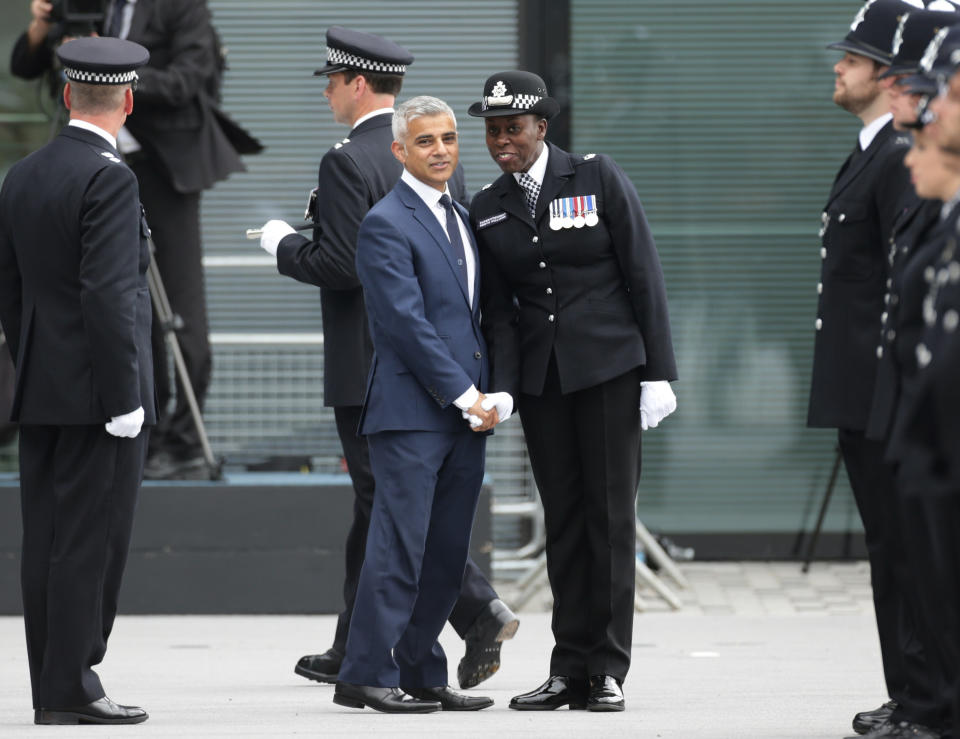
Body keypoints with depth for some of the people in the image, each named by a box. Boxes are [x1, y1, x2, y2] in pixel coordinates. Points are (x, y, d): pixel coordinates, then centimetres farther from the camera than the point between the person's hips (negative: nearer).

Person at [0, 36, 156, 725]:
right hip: (98, 394, -8)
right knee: (92, 541, -5)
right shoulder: (108, 178, -14)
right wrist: (125, 399, -17)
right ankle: (73, 687, -6)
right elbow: (108, 294, -20)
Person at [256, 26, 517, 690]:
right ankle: (353, 654, 21)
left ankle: (481, 610, -17)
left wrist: (284, 245, -3)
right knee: (375, 503, 15)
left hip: (369, 363, -8)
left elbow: (339, 265, -20)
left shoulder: (349, 163, -15)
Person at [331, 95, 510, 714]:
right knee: (400, 547, -9)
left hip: (468, 414, 8)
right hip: (412, 411, -8)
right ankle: (367, 675, -4)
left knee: (447, 556, 7)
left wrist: (496, 394, 7)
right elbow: (407, 322, -14)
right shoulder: (386, 224, -8)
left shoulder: (463, 218, 18)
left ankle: (421, 674, 13)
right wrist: (464, 395, -14)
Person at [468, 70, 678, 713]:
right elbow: (498, 309, 7)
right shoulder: (488, 208, 8)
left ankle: (608, 669, 1)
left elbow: (643, 274, -4)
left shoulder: (598, 177, -3)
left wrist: (658, 372, -8)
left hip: (609, 364, -4)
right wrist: (501, 387, -7)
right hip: (541, 376, 4)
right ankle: (569, 669, 9)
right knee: (563, 520, 5)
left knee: (610, 514, -3)